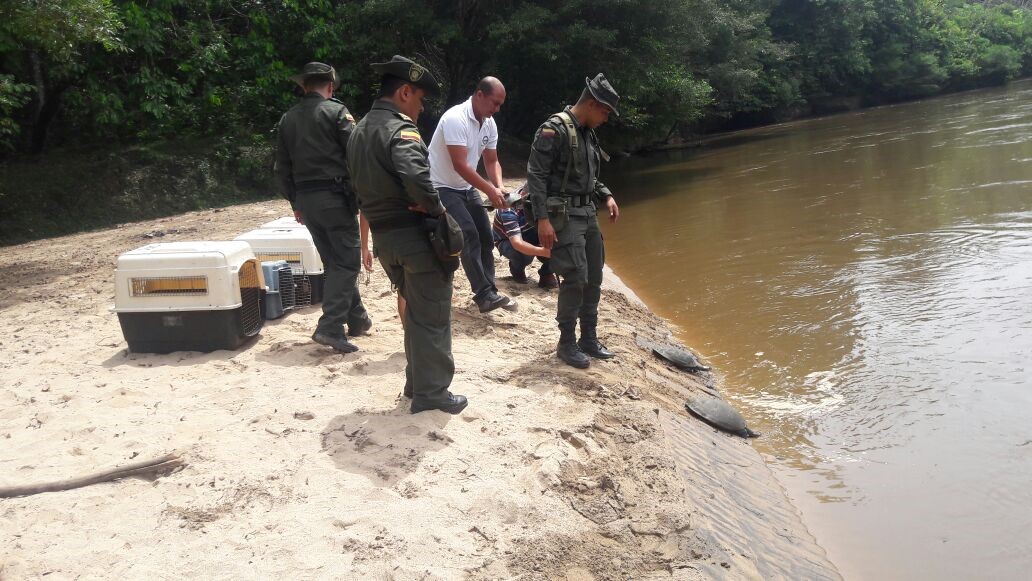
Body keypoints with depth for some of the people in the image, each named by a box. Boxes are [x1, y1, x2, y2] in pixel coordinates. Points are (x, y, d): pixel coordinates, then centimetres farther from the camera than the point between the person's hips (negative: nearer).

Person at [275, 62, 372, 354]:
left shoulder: (287, 119, 11)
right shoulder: (336, 111, -5)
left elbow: (282, 168, 13)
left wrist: (295, 202, 20)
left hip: (305, 198, 6)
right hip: (335, 195, -6)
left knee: (334, 261, 16)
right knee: (346, 261, -3)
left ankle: (357, 318, 24)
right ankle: (330, 327, -13)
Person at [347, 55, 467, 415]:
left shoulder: (359, 131, 12)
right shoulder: (400, 129, -17)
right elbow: (416, 178, -33)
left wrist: (380, 216, 9)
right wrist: (435, 207, -18)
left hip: (383, 236, 9)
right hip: (415, 235, -9)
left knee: (415, 309, 22)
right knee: (432, 315, 3)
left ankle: (417, 381, 30)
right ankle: (431, 392, 9)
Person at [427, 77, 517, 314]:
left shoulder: (489, 124, 1)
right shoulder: (455, 118, -25)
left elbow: (492, 161, 6)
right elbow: (460, 165, -30)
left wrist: (499, 188, -13)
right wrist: (490, 191, -28)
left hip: (466, 188, 9)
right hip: (442, 187, -9)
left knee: (485, 236, 6)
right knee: (469, 236, -17)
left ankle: (488, 292, 12)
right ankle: (485, 294, -14)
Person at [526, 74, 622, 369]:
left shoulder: (587, 133, 13)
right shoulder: (554, 130, -14)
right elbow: (535, 176, -18)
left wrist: (606, 196, 9)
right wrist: (543, 219, -23)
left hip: (587, 214, 9)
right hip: (564, 216, -9)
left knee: (593, 279, 11)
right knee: (575, 278, -11)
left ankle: (589, 339, 23)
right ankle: (567, 344, 3)